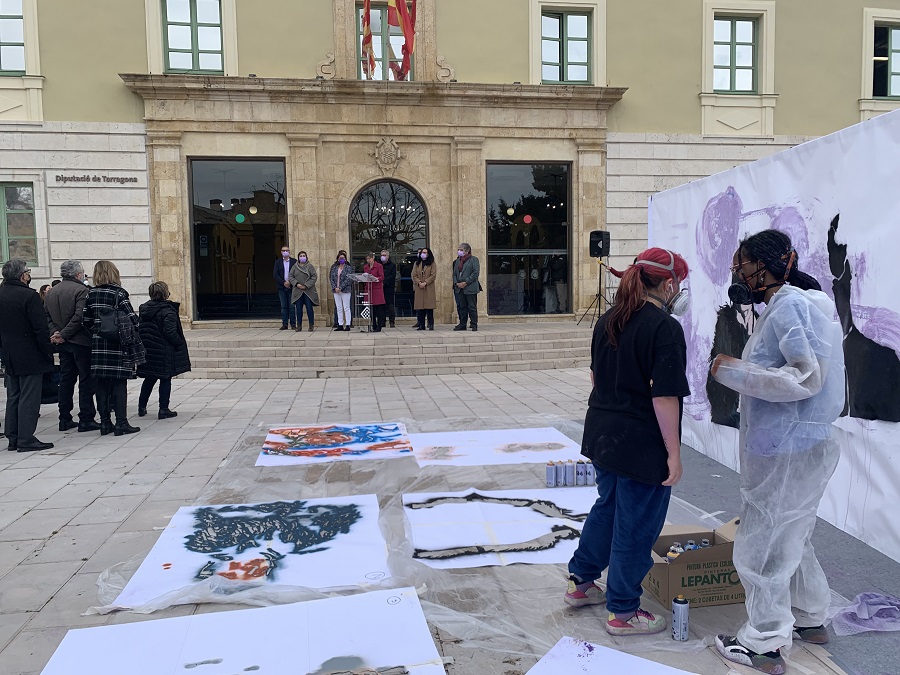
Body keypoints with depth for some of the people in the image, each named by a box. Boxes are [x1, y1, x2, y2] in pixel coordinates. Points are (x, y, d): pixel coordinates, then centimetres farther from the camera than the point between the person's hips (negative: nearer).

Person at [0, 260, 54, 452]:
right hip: (30, 356, -8)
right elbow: (40, 328, -18)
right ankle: (26, 439, -1)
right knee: (29, 398, -3)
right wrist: (48, 353, -11)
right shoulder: (29, 296, -17)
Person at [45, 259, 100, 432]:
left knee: (66, 380, 14)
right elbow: (80, 316, -22)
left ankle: (65, 419, 18)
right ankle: (86, 419, 0)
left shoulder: (51, 292, 11)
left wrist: (55, 332, -3)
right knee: (86, 380, -1)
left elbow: (46, 316, 7)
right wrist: (64, 334, -16)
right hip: (81, 342, -7)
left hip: (62, 344, 8)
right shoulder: (81, 290, -13)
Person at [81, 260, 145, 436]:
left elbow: (86, 321, 6)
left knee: (102, 384, 9)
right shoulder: (119, 293, -9)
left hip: (98, 345, 4)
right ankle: (121, 423, 0)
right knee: (119, 383, -1)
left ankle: (105, 422, 13)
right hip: (118, 345, -4)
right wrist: (130, 338, 4)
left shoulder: (91, 294, 5)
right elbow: (132, 319, -12)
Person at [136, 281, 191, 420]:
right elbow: (170, 332, -21)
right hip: (163, 352, -7)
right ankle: (163, 409, 5)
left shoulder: (144, 308, 8)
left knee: (149, 379, 20)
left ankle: (142, 406, 25)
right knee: (165, 379, 3)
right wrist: (181, 343, -9)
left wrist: (144, 343, 20)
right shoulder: (167, 311, -16)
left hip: (146, 350, 7)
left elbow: (138, 328, 12)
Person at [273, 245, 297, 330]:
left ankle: (293, 324, 3)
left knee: (292, 306, -1)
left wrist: (290, 282, -12)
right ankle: (284, 324, 4)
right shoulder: (278, 262, 10)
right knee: (284, 306, 3)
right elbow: (275, 274, 1)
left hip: (291, 287, -1)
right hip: (281, 287, 2)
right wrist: (284, 283, -10)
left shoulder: (294, 261, 6)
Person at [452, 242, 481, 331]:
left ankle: (474, 325, 3)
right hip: (459, 288, 6)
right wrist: (456, 283, -1)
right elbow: (454, 273, 18)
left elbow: (476, 273, -10)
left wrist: (466, 282, -15)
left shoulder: (474, 259, -1)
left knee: (472, 307, -3)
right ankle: (462, 324, 15)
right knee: (461, 307, 8)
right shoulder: (457, 261, 17)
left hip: (470, 288, -6)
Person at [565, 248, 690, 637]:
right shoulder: (665, 328, -18)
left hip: (603, 434, 8)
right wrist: (673, 453, -15)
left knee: (607, 508, 25)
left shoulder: (608, 321, 7)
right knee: (635, 527, 7)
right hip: (643, 444, -8)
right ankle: (623, 613, 23)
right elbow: (664, 397, -21)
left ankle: (580, 583, 38)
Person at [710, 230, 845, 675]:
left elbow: (808, 377, -27)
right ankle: (810, 619, 42)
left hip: (785, 452, -10)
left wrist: (734, 371, -23)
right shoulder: (801, 302, 13)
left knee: (761, 546, 2)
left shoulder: (790, 305, -18)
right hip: (803, 445, 10)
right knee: (791, 538, 25)